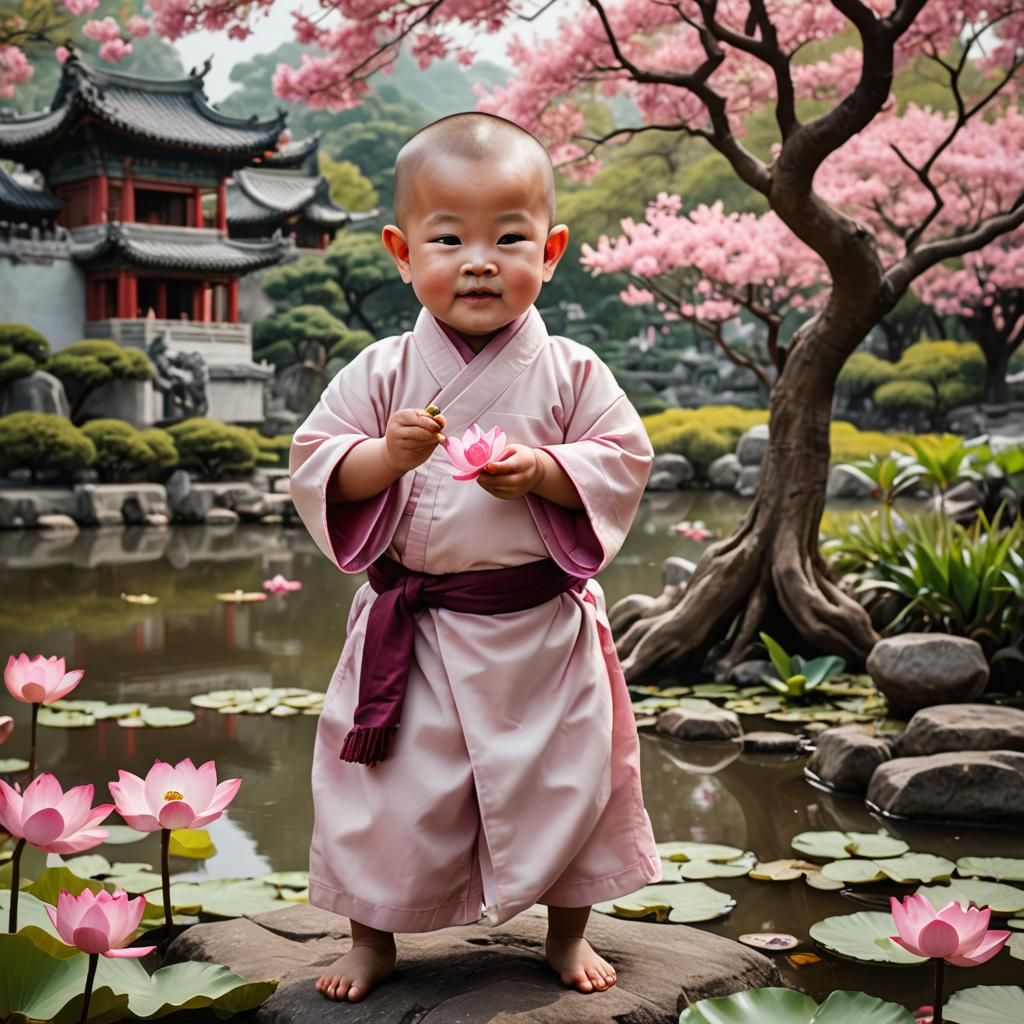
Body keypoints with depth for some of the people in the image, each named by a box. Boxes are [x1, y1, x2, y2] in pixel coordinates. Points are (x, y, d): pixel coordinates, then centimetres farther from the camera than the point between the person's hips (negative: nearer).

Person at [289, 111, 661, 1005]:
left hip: (542, 624, 0)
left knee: (566, 779, 12)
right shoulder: (383, 373, -4)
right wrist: (386, 454, -24)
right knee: (394, 785, 9)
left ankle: (567, 932, 35)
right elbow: (315, 467, -5)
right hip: (412, 625, 0)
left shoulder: (570, 372, -4)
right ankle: (373, 935, 32)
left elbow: (623, 461, -3)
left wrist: (541, 471, -19)